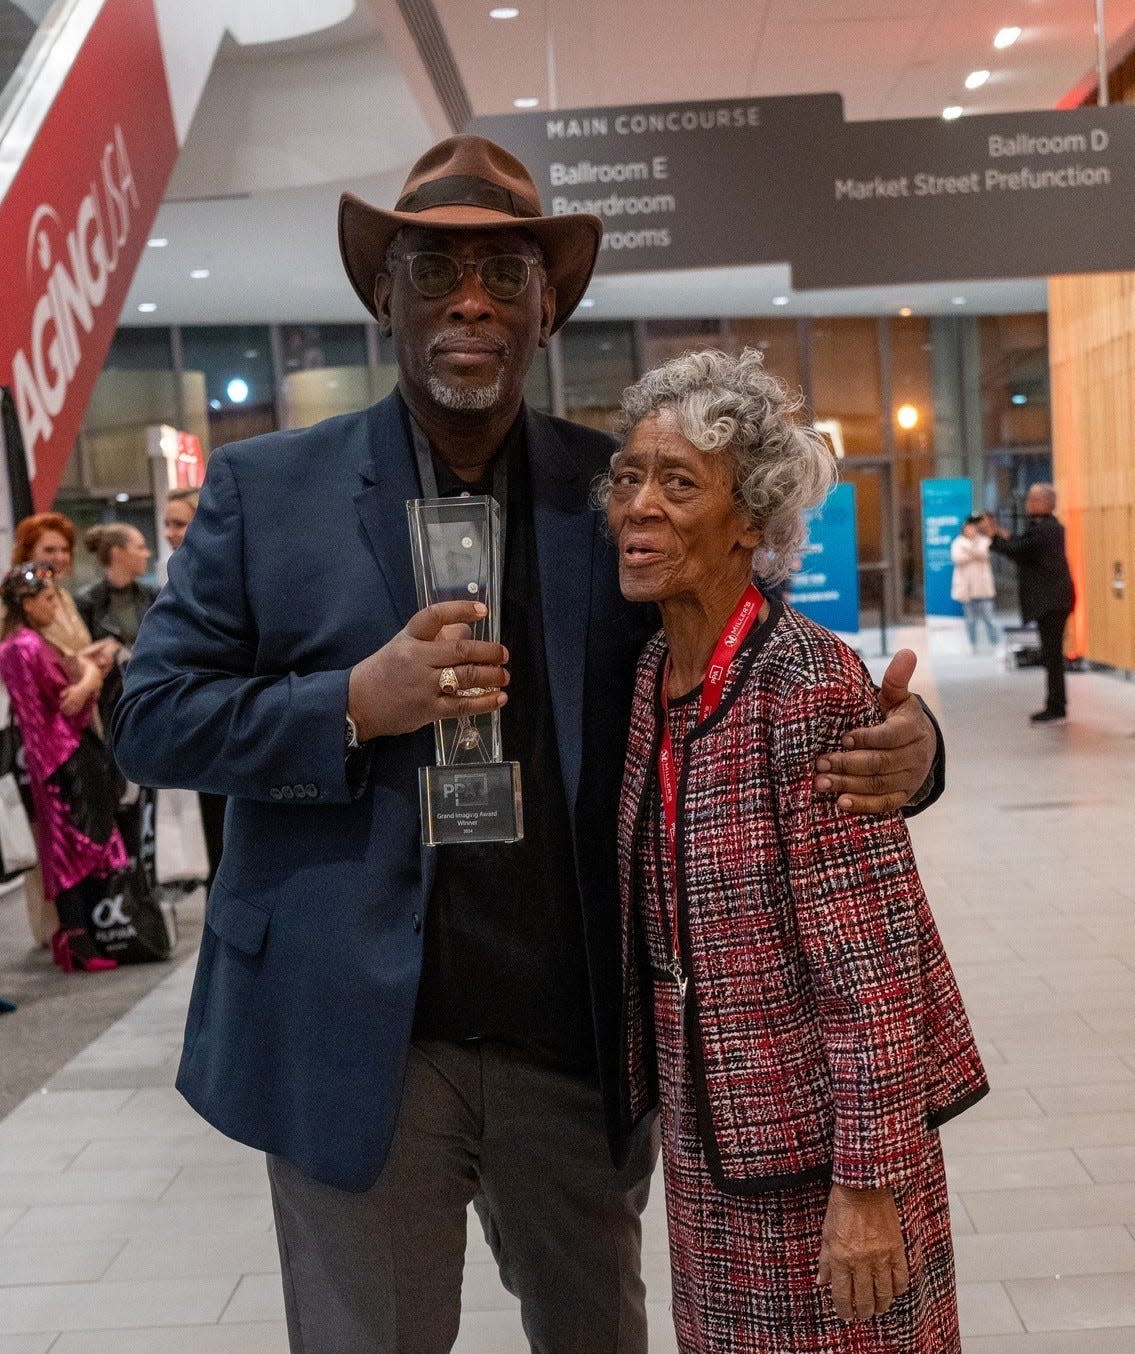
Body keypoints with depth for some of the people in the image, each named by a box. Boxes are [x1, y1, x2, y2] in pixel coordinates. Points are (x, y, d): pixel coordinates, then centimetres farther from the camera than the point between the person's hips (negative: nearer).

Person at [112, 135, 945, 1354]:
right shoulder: (264, 490, -2)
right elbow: (150, 719, -3)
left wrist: (898, 744, -19)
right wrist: (358, 703, -19)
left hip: (578, 1048, 2)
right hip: (353, 1044, -1)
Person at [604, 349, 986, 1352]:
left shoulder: (809, 684, -21)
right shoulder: (650, 678, 1)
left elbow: (873, 959, -20)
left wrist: (869, 1184, -18)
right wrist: (643, 1106, 13)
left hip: (819, 1139, -7)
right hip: (705, 1142, 7)